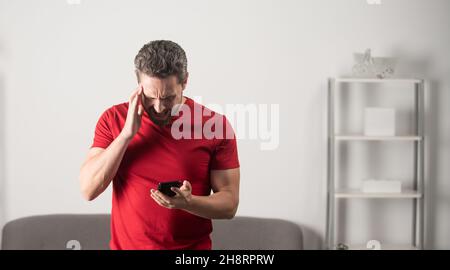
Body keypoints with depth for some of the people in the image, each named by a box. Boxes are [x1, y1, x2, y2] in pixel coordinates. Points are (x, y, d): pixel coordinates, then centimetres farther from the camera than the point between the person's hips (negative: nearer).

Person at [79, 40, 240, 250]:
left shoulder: (215, 125, -11)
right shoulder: (114, 119, -5)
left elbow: (229, 203, -7)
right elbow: (88, 189, -12)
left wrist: (188, 202, -26)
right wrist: (127, 133, -20)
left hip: (192, 245, -1)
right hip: (125, 244, 1)